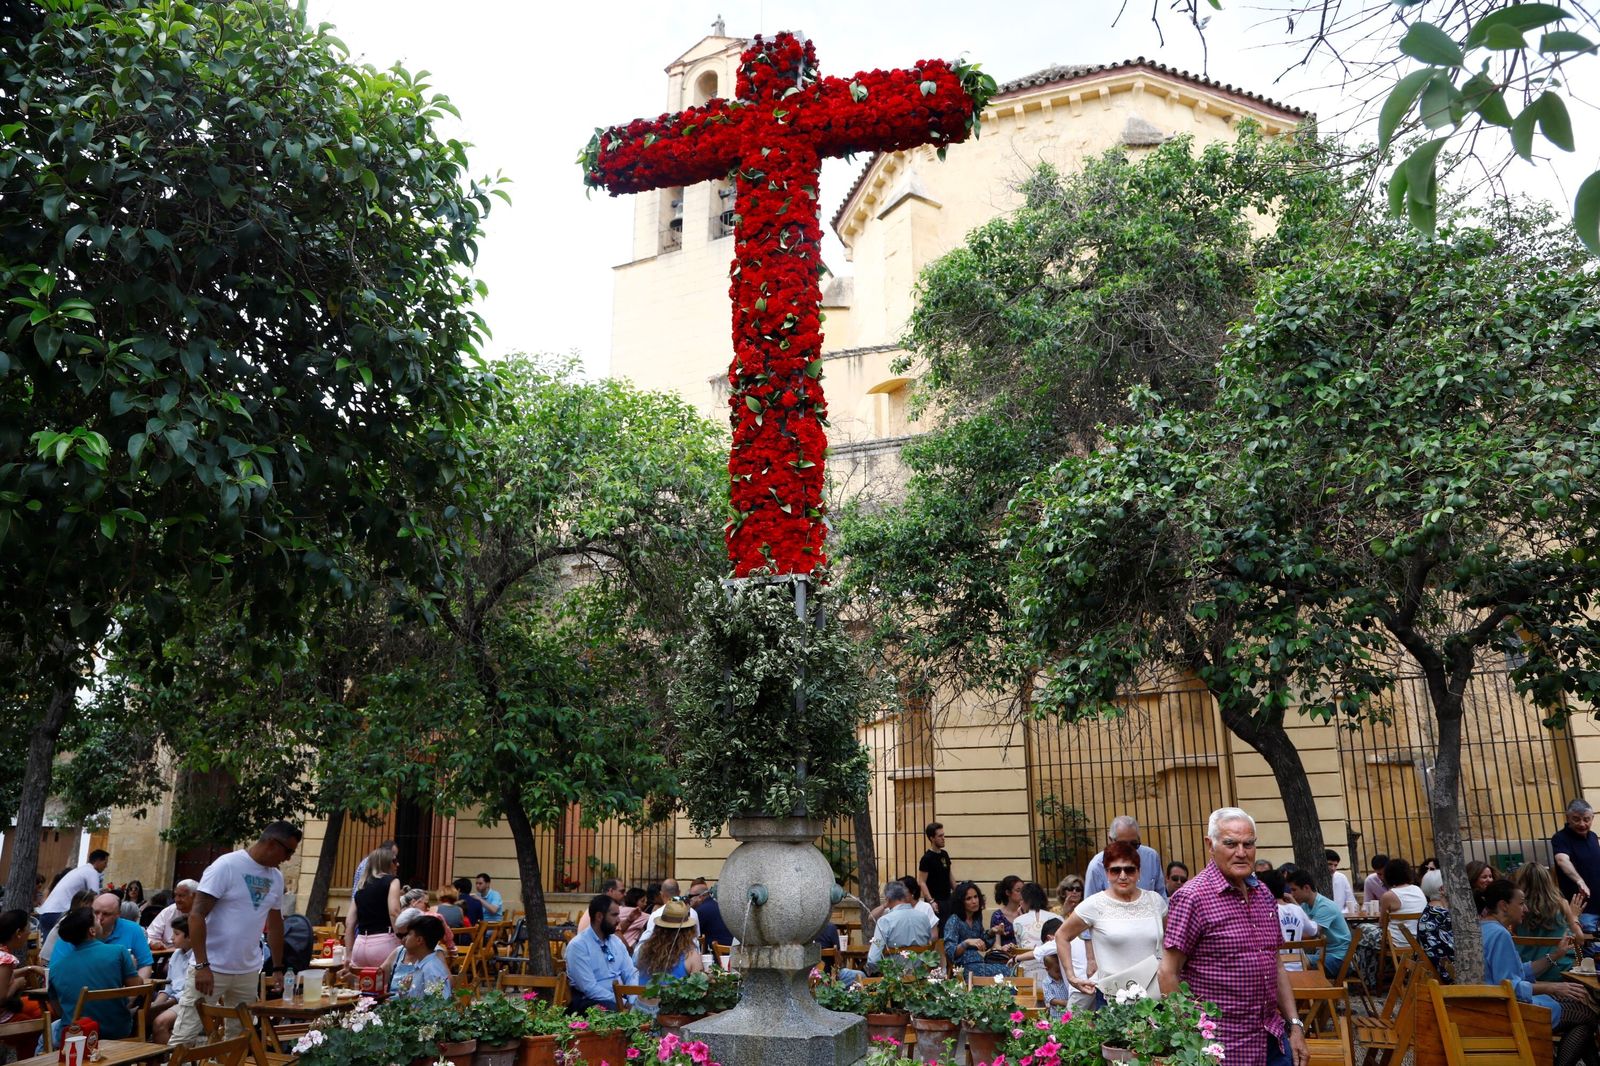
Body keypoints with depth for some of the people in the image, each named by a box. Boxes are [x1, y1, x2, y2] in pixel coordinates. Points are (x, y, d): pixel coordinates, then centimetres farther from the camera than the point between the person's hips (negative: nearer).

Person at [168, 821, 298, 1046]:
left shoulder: (276, 877, 9)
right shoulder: (226, 865, -11)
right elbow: (197, 915, -15)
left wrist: (278, 968, 17)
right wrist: (202, 965, -20)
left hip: (249, 972, 6)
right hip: (212, 968, -6)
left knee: (238, 1036, 10)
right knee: (185, 1037, -2)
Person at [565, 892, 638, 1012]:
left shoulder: (616, 941, 11)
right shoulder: (578, 945, -10)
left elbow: (631, 974, 9)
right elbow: (589, 988, -17)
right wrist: (622, 1003, -20)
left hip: (620, 997, 6)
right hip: (590, 1001, -6)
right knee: (614, 1010, -36)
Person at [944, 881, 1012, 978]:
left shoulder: (977, 918, 10)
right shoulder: (954, 921, -10)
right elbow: (950, 952, -19)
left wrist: (991, 932, 4)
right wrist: (967, 942, -34)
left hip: (979, 962, 7)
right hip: (963, 967, -7)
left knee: (1009, 969, -13)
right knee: (1005, 972, -20)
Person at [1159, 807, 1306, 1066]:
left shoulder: (1263, 893, 7)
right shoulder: (1192, 898, -15)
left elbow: (1275, 966, 15)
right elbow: (1169, 973, -14)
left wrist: (1295, 1025, 11)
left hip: (1273, 1039, 6)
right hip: (1223, 1045, -6)